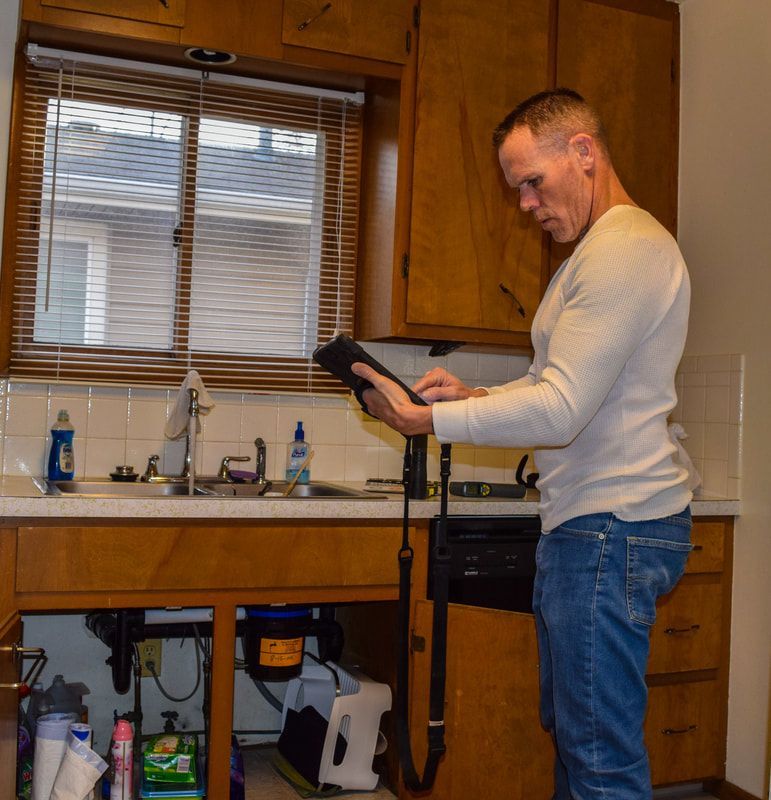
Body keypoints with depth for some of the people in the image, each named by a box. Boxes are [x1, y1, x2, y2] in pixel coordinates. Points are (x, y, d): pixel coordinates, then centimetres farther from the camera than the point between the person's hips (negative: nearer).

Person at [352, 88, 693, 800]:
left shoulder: (626, 248, -16)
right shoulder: (598, 249, 20)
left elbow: (558, 412, -22)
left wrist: (423, 419, -18)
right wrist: (475, 396, 8)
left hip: (612, 526, -11)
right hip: (586, 524, 11)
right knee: (571, 730, 18)